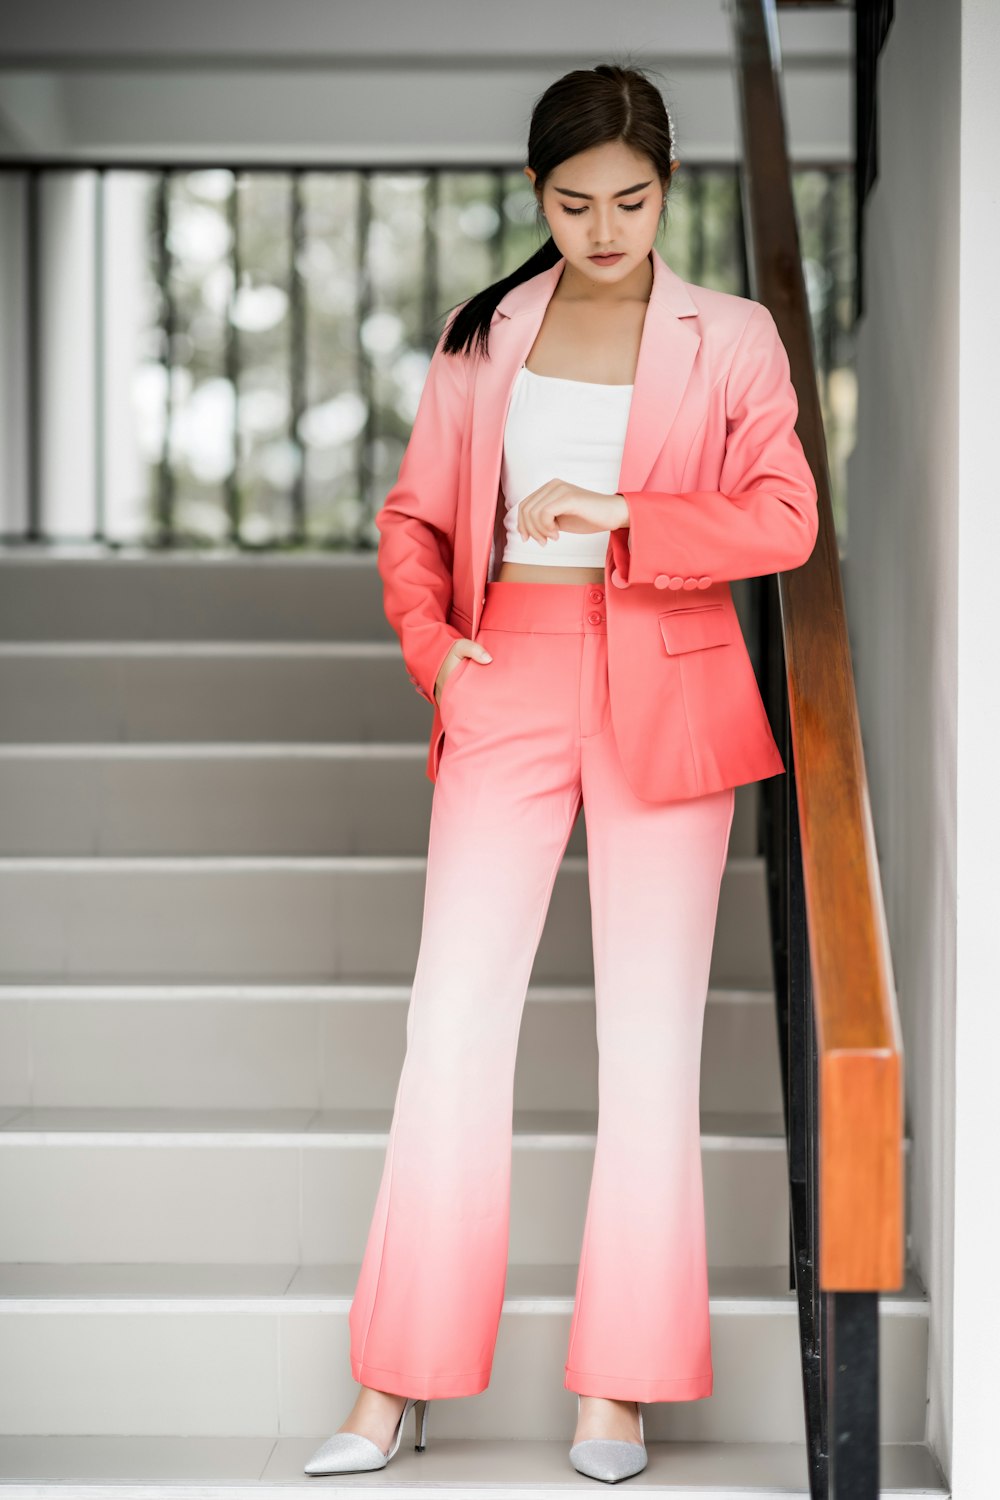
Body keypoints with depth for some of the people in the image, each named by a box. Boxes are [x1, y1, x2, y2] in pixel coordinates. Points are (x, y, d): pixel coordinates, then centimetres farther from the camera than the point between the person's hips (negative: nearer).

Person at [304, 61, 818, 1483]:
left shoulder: (730, 338, 3)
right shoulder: (483, 337, 9)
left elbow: (784, 516, -7)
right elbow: (417, 513, 13)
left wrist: (617, 519, -17)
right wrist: (431, 642, -3)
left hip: (666, 698, -1)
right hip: (509, 682, 2)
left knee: (650, 1033, 2)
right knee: (452, 1018, -1)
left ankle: (620, 1385, 13)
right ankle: (397, 1382, 7)